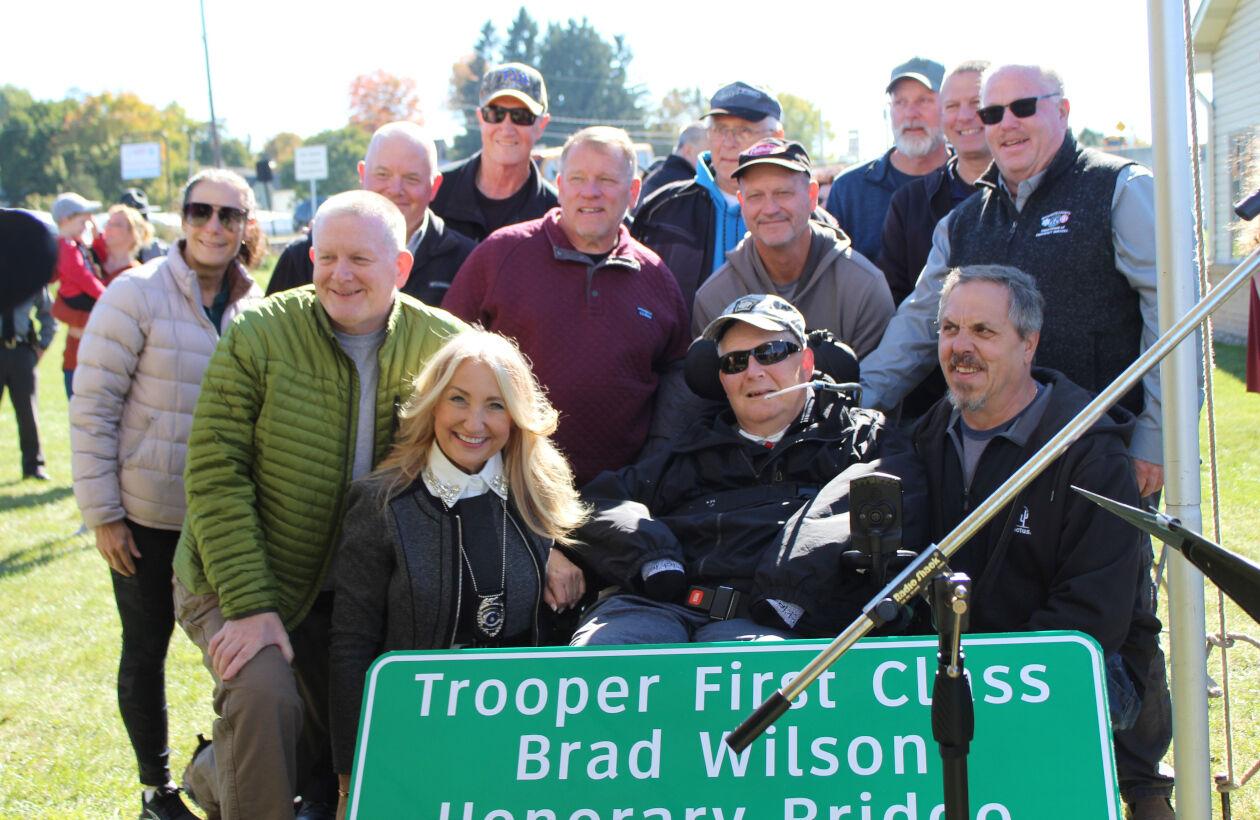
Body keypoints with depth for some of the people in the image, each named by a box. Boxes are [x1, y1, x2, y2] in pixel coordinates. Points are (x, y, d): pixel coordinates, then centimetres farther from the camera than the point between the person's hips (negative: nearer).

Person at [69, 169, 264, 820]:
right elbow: (91, 408, -11)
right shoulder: (136, 296, -12)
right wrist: (101, 513, -12)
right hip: (147, 517, -4)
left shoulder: (256, 307, 2)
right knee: (145, 650, 9)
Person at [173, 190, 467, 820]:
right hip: (239, 583, -3)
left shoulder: (442, 344, -6)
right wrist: (249, 606, -21)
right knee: (266, 694, -29)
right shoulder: (258, 335, -13)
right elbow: (216, 476, -15)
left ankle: (218, 769, 36)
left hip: (358, 595, 4)